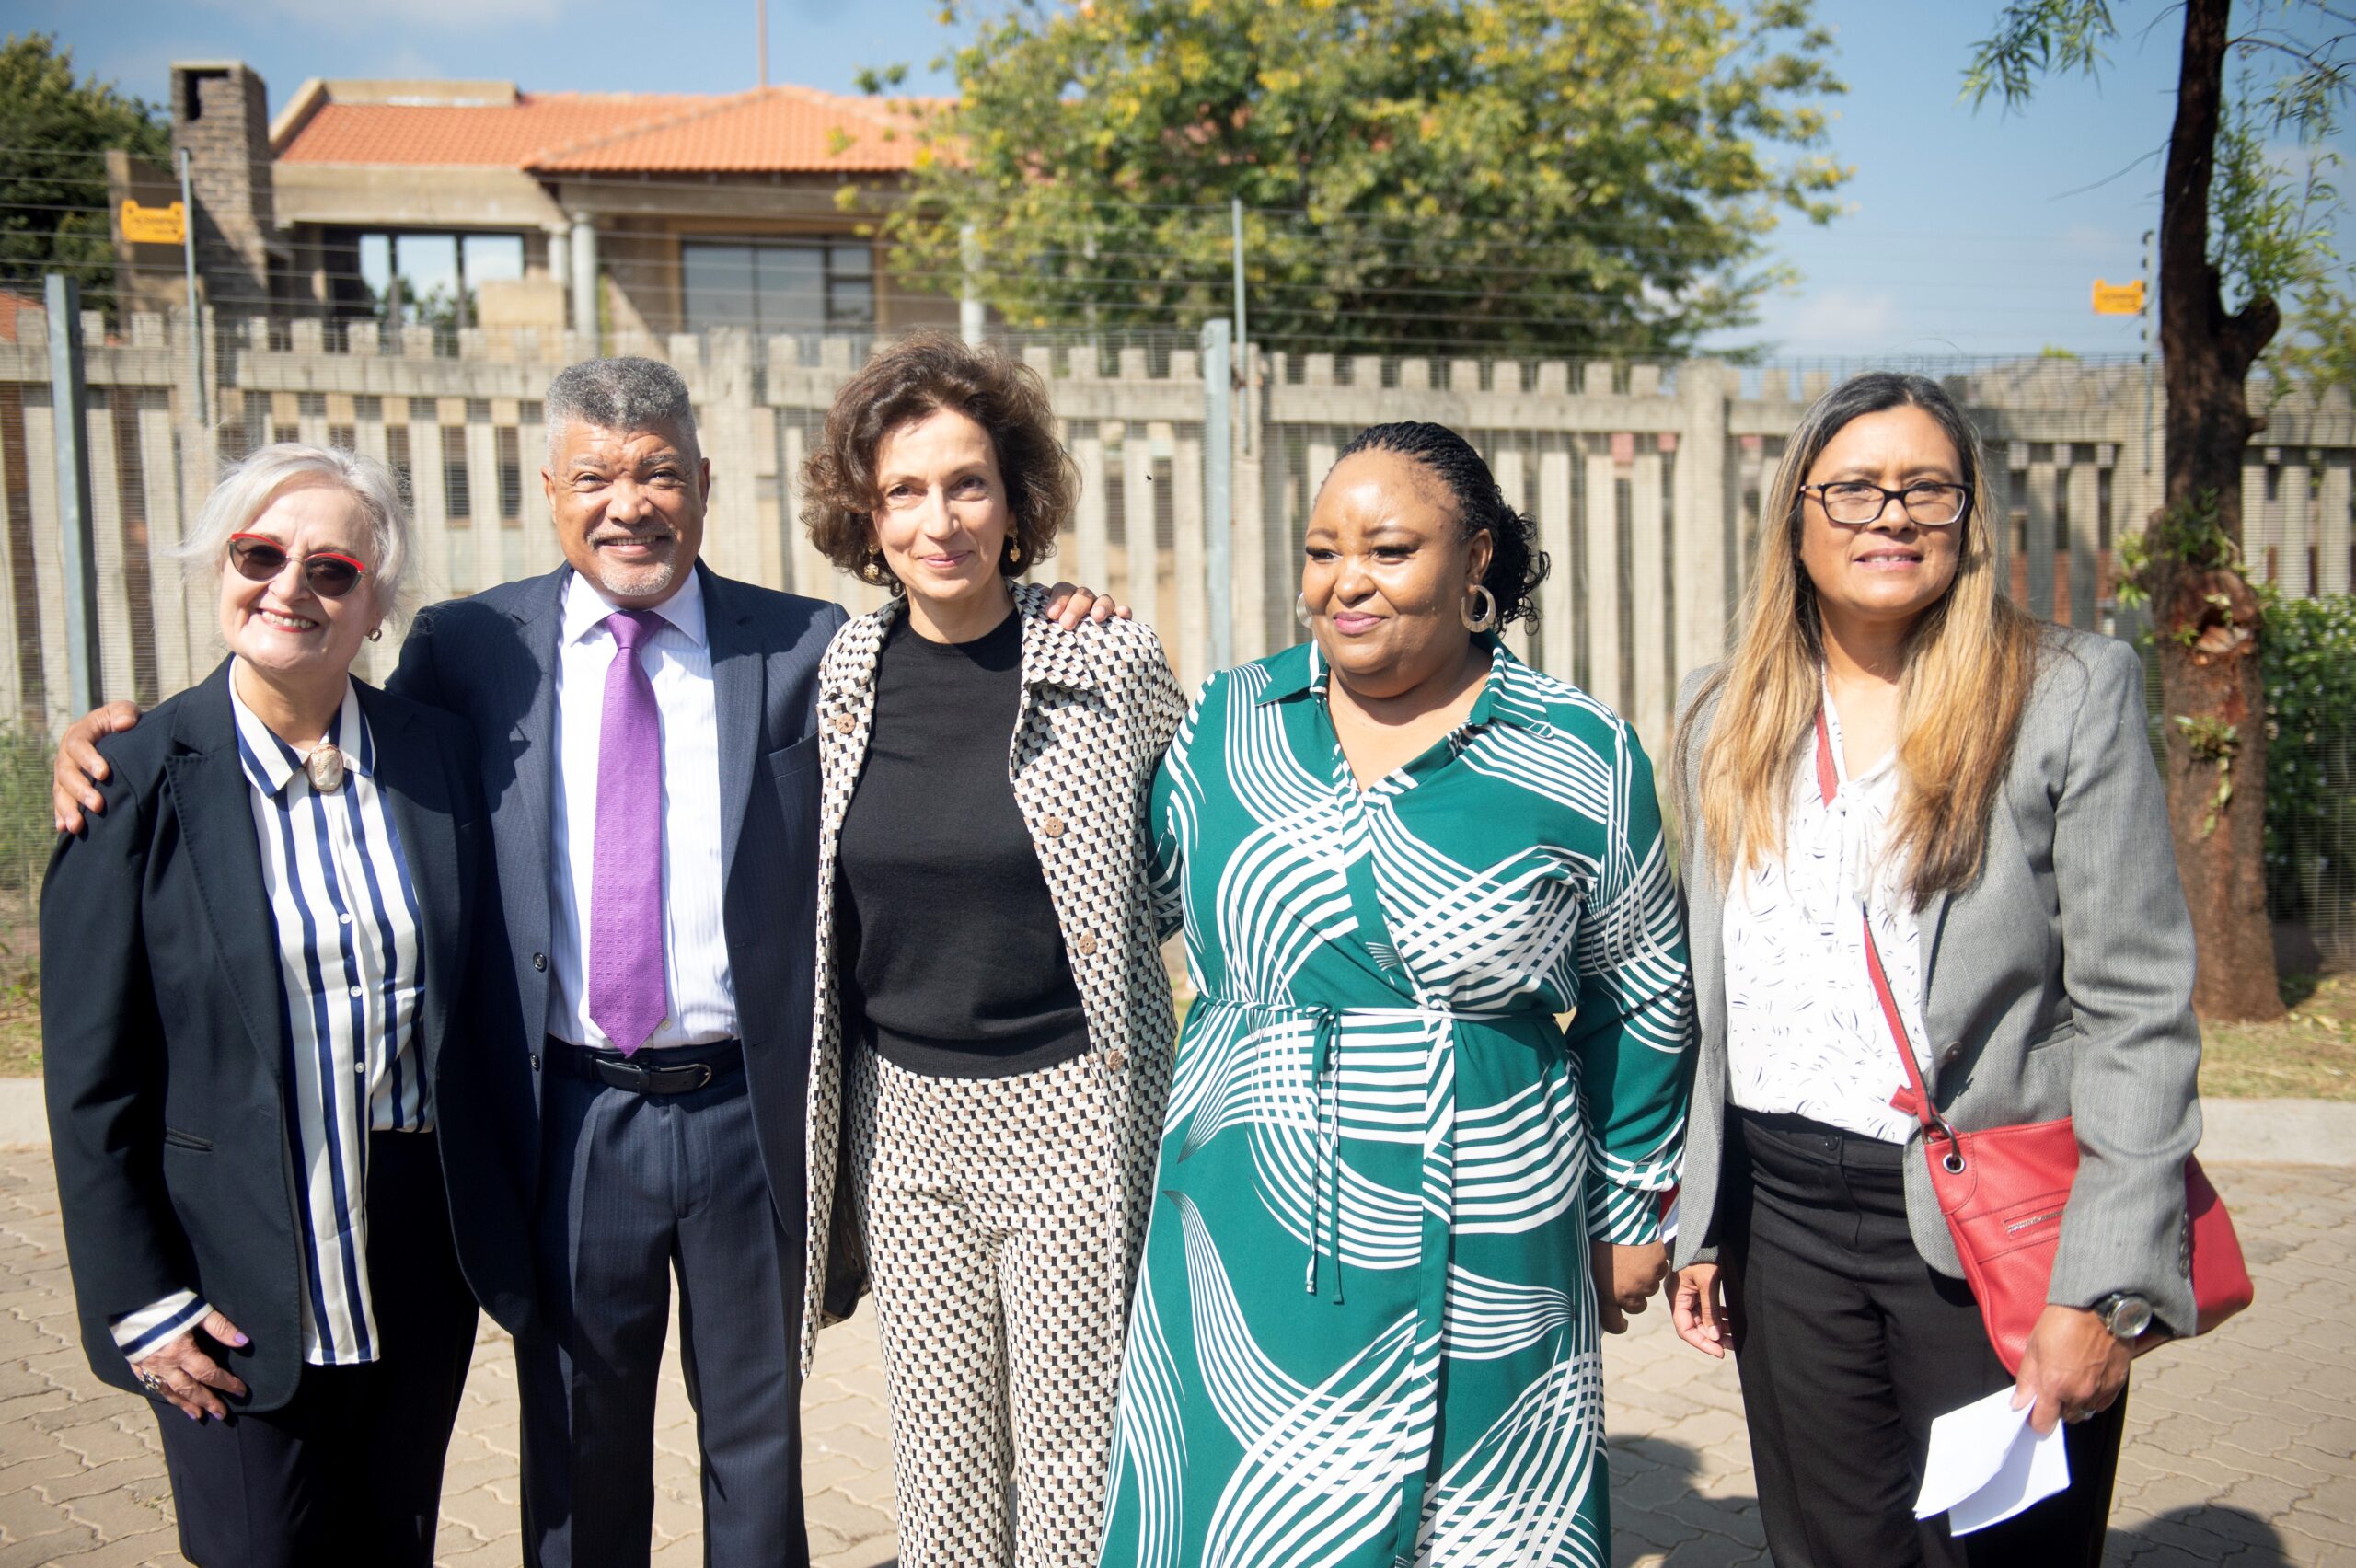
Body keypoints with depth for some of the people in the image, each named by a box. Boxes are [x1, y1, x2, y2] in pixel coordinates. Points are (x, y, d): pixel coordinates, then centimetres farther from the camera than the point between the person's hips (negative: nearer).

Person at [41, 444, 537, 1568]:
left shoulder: (439, 756, 2)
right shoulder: (139, 782, -7)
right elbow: (91, 1076, -6)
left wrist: (507, 1210, 5)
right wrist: (138, 1301, -8)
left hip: (422, 1258, 3)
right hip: (240, 1284, -3)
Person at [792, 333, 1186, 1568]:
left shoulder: (1115, 665, -10)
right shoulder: (843, 675, 2)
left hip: (1067, 1108, -3)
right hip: (900, 1110, 4)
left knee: (1073, 1462, 4)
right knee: (938, 1464, 14)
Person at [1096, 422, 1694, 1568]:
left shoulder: (1581, 756, -3)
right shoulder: (1229, 720, 4)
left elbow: (1642, 996, 6)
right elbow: (1145, 895, 15)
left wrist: (1629, 1210, 9)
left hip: (1483, 1267, -1)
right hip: (1247, 1251, 2)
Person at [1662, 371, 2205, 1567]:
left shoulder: (2072, 691, -5)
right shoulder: (1726, 717, 9)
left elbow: (2139, 1009, -8)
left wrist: (2106, 1290, -13)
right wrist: (1703, 1223, 12)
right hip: (1785, 1221, 4)